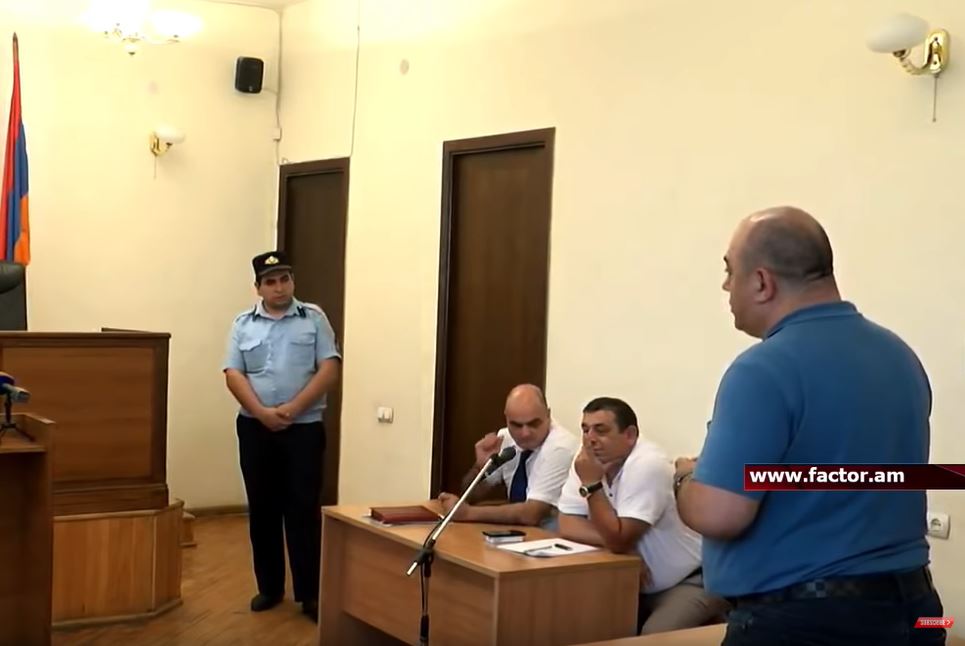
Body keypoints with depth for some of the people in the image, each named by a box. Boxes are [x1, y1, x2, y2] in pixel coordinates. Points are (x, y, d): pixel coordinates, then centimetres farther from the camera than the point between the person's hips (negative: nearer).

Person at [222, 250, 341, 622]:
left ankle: (310, 593, 3)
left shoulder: (314, 319, 2)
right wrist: (263, 413, -15)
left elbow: (329, 369, -6)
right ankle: (269, 587, 20)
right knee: (262, 510, 8)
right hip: (255, 428, 2)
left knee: (303, 510, -3)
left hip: (304, 428, -2)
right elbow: (233, 375, -1)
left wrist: (293, 408, -15)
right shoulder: (243, 324, 7)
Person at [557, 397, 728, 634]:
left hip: (691, 582, -6)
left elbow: (618, 541, -28)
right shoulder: (589, 461, -3)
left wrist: (591, 484, -26)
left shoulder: (648, 465, -24)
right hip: (637, 584, 6)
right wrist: (622, 544, -21)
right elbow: (567, 525, -9)